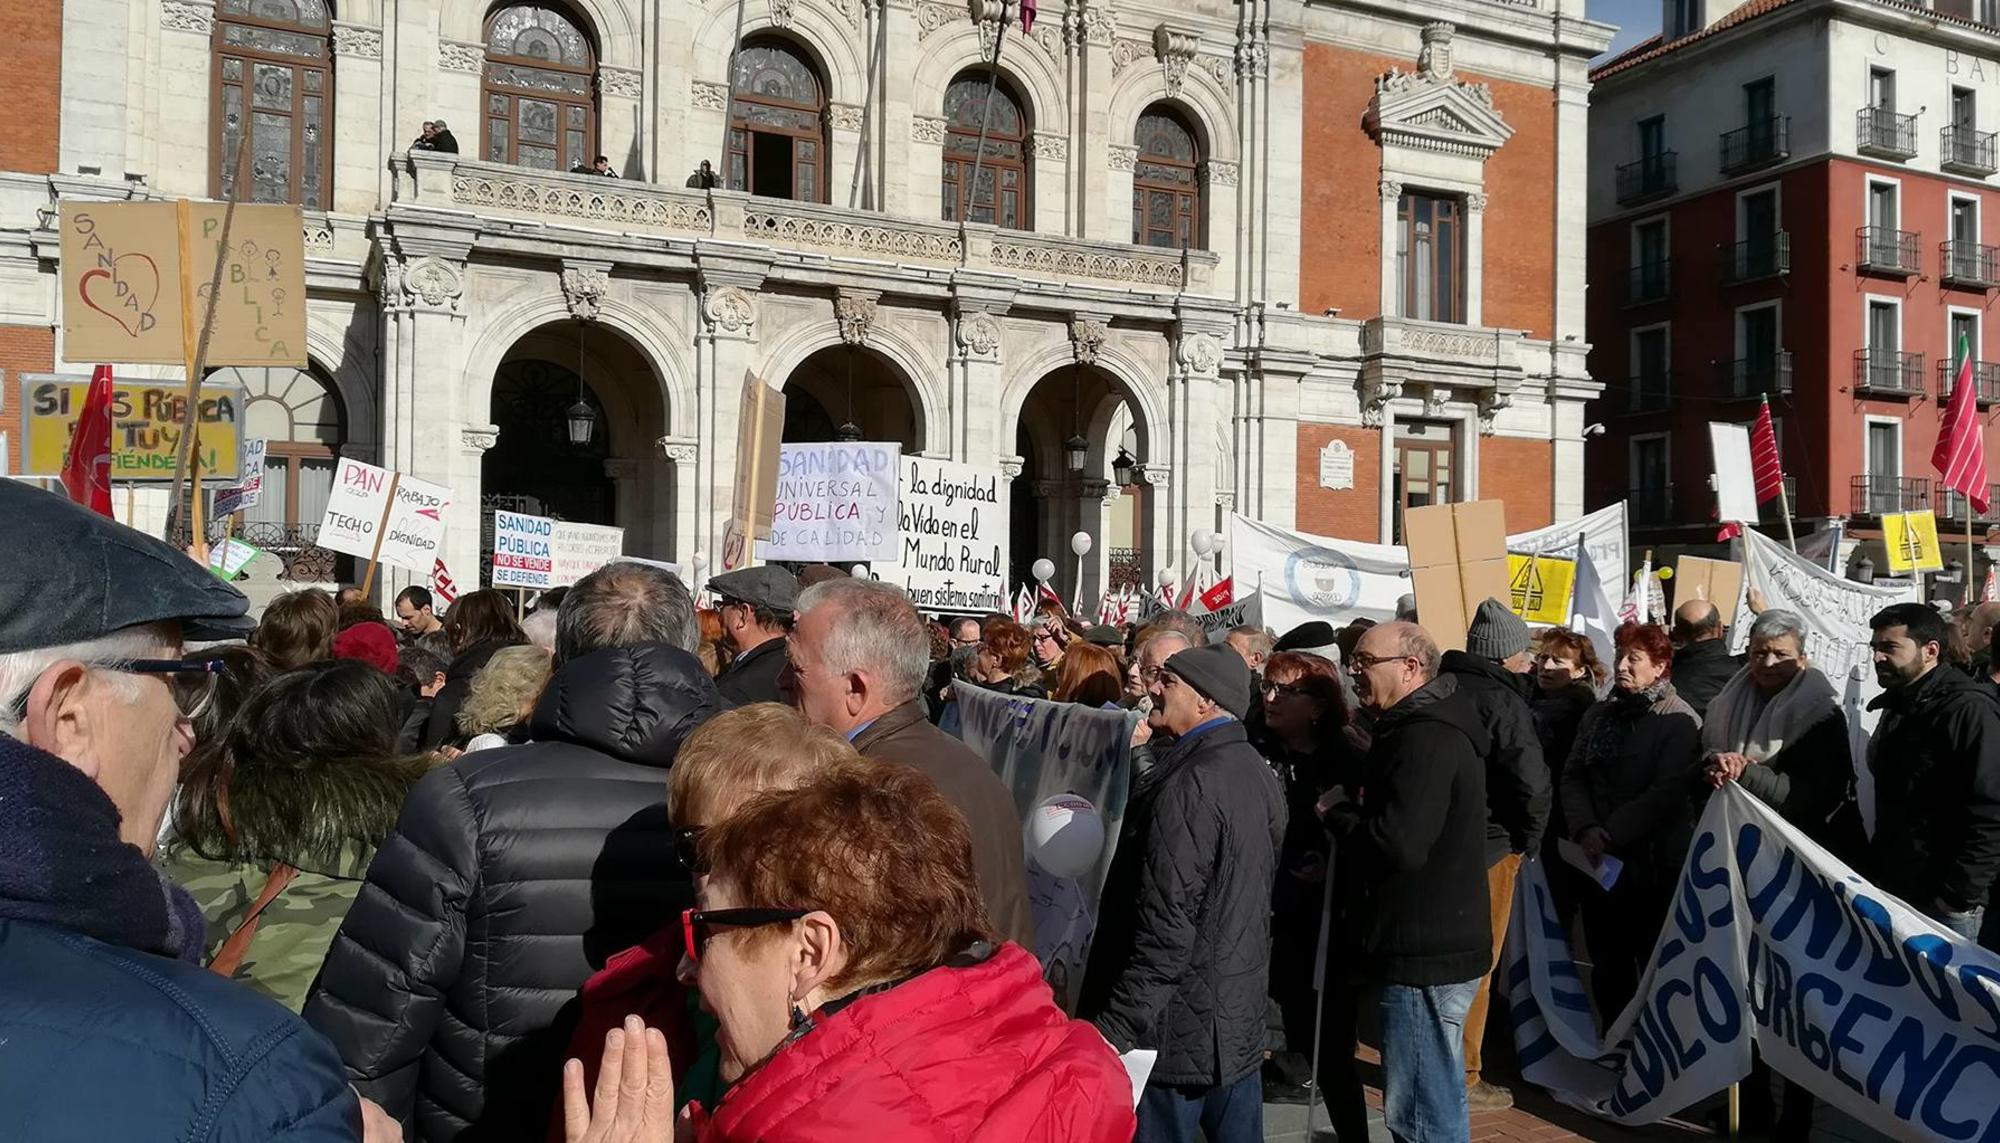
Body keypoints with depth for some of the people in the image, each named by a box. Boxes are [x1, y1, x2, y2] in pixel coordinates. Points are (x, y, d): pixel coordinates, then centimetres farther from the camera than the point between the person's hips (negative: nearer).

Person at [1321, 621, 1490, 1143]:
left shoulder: (1425, 738, -19)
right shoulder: (1425, 726, 15)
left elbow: (1399, 844, -28)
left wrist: (1337, 811, -12)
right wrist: (1351, 811, 3)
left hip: (1423, 953, -11)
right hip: (1432, 943, 11)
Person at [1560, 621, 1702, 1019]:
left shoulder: (1679, 722, -8)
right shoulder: (1598, 715, 11)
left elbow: (1666, 793, -18)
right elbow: (1573, 776, 4)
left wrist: (1609, 834, -19)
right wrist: (1586, 830, -13)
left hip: (1654, 865, -5)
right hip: (1598, 864, 6)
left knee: (1654, 965, 7)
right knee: (1607, 963, 14)